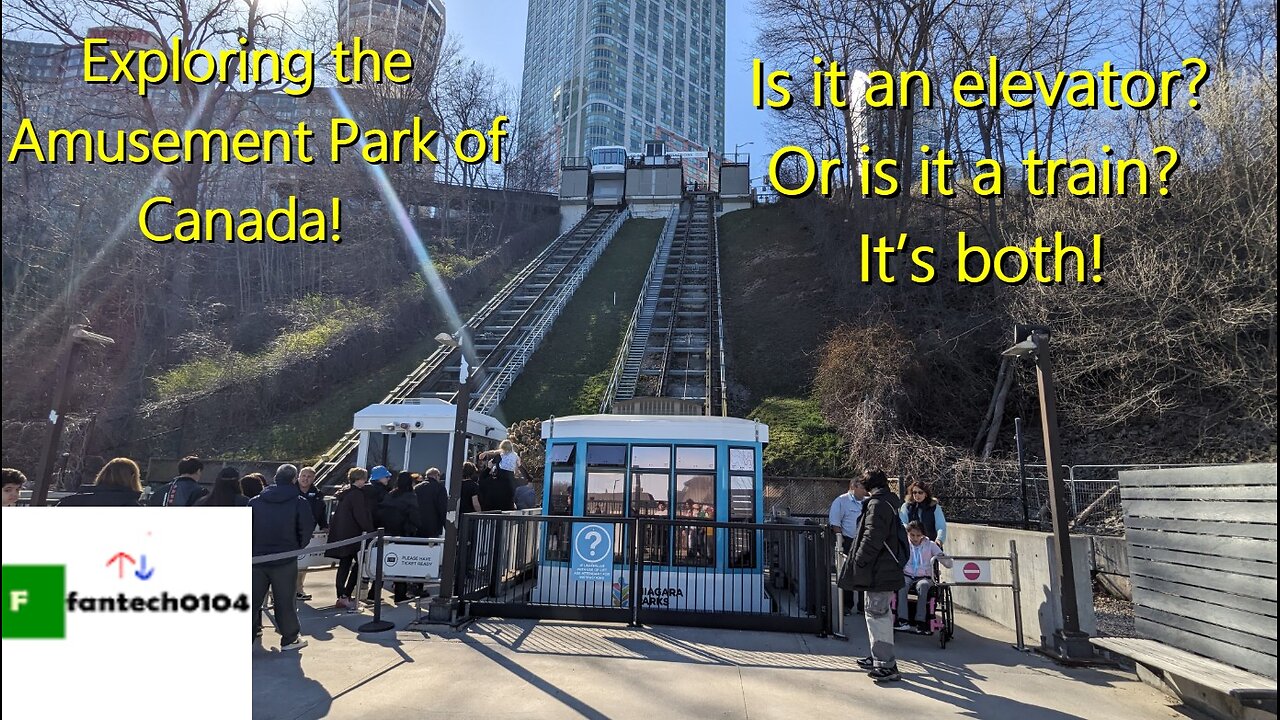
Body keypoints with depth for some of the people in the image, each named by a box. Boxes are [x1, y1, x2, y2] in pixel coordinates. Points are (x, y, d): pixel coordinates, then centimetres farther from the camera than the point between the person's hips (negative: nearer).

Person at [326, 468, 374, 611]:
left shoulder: (344, 492, 15)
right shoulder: (357, 494, -14)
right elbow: (361, 516, -19)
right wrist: (371, 530, -11)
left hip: (339, 534, 9)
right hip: (351, 534, -9)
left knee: (344, 565, 13)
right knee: (359, 563, -2)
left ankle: (341, 597, 14)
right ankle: (345, 596, -6)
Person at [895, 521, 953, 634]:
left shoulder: (930, 545, 9)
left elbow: (949, 564, 4)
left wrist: (942, 557, -18)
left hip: (924, 577, 0)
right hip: (907, 576, 0)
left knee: (923, 585, -36)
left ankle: (920, 622, -34)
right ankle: (903, 620, -39)